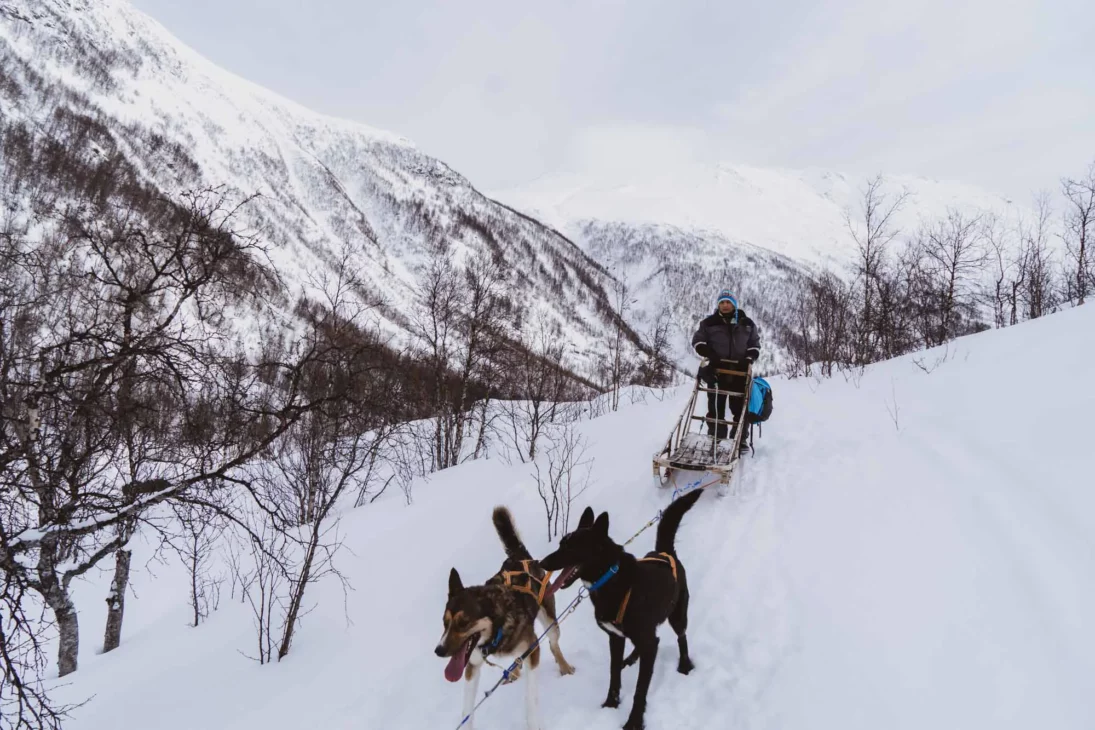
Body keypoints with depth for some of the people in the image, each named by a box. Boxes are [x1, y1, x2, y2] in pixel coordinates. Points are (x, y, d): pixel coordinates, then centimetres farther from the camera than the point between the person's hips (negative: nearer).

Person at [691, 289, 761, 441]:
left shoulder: (747, 324, 8)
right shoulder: (709, 323, 3)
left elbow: (755, 344, 14)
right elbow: (697, 341, 7)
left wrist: (749, 358, -6)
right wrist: (708, 352, -12)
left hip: (740, 371, 1)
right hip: (717, 370, -1)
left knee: (740, 407, 5)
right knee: (716, 407, 1)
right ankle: (715, 440, 7)